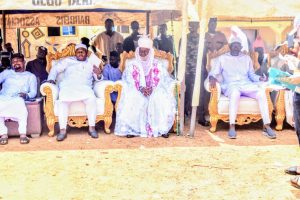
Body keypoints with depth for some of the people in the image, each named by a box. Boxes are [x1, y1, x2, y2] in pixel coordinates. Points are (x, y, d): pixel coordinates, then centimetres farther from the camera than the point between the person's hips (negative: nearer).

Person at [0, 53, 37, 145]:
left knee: (20, 102, -39)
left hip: (17, 99, -2)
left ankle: (23, 134, -37)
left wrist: (26, 95, -12)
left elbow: (33, 92, 11)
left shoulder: (30, 76, 23)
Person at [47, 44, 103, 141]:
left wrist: (99, 74, -8)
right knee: (63, 101, -34)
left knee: (91, 98, -34)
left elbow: (98, 78, 16)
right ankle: (62, 130, -31)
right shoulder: (68, 60, 24)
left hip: (85, 88, 0)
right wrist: (51, 79, 5)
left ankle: (92, 127, -24)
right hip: (68, 87, 0)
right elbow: (55, 69, 23)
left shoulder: (91, 63, 23)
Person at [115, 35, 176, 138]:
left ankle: (162, 129, -22)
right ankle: (131, 129, -24)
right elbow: (128, 81, -3)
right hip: (136, 92, 0)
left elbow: (162, 79, -1)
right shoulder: (131, 65, 10)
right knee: (131, 101, -33)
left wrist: (152, 88, -22)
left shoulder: (157, 64, 11)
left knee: (163, 101, -31)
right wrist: (141, 88, -21)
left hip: (155, 91, 0)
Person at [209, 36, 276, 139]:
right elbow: (213, 72, 7)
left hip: (246, 84, 3)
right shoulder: (222, 58, 13)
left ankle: (267, 126, -28)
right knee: (235, 92, -42)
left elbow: (252, 75, 22)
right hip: (231, 85, -3)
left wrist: (260, 78, 1)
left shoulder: (247, 58, 23)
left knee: (261, 92, -29)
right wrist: (212, 78, -17)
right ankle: (232, 127, -40)